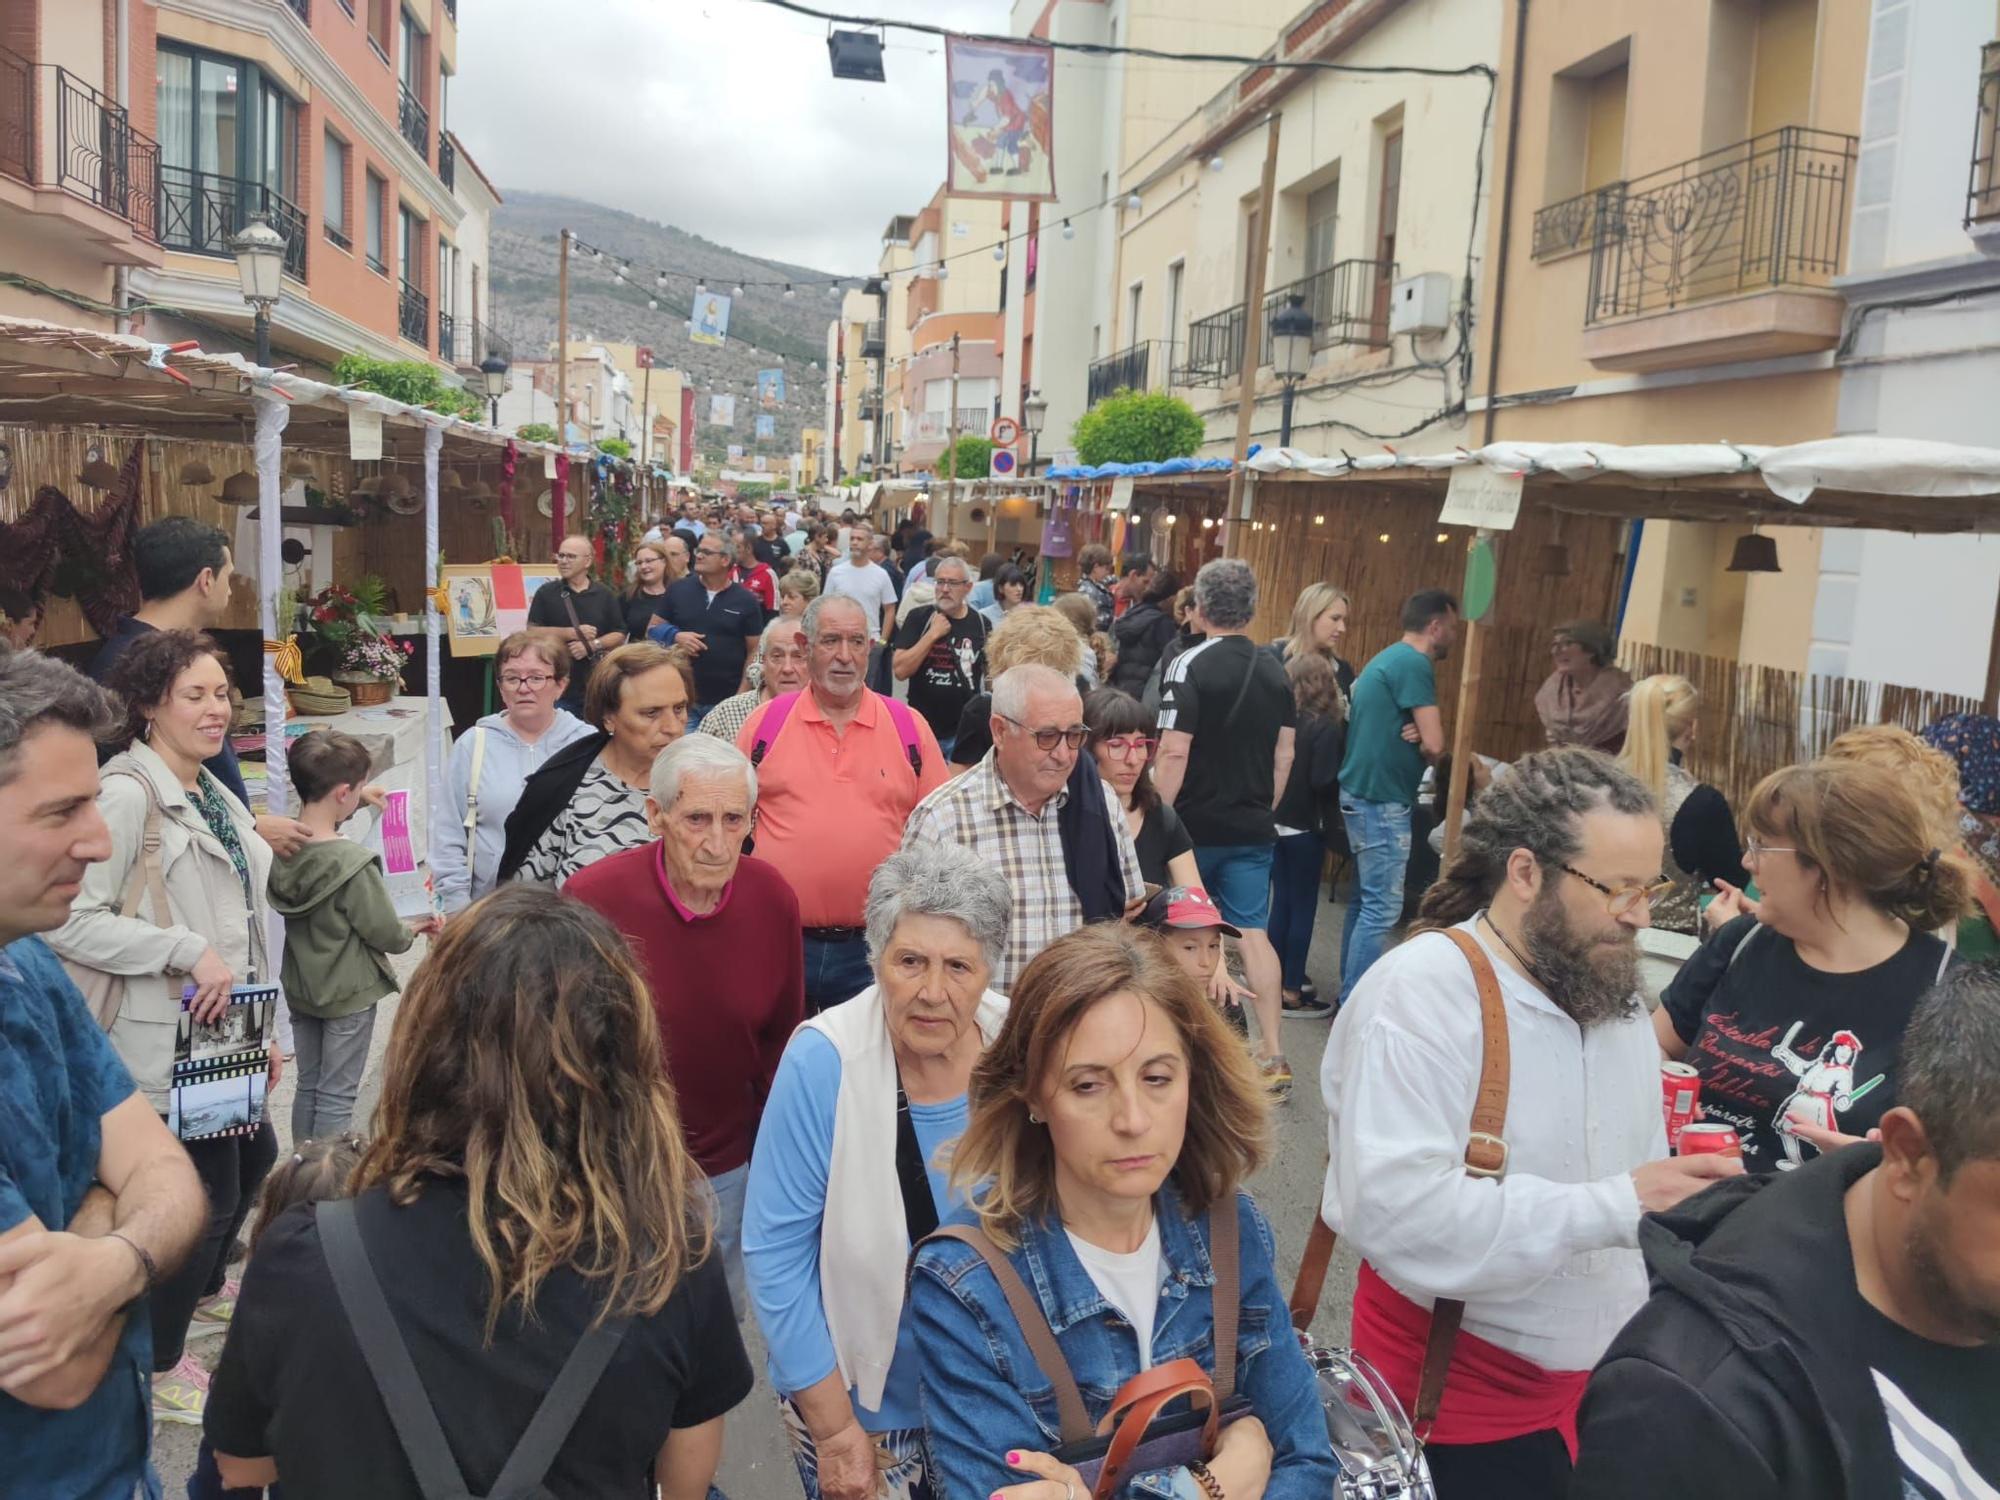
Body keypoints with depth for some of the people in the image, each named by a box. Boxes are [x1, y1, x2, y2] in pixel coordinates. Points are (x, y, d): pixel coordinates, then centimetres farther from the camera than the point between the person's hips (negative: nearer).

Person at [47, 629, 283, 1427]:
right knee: (206, 1194, 2)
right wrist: (189, 952, -25)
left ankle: (205, 1290, 49)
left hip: (226, 1031, 9)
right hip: (168, 1041, -9)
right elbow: (71, 921, -23)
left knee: (253, 1156, 24)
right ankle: (161, 1365, 23)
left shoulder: (211, 792, 10)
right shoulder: (128, 795, -18)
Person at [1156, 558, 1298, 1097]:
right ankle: (1272, 1054, 3)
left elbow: (1174, 754, -18)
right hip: (1253, 829, 5)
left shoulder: (1189, 666, -13)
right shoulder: (1274, 672, 5)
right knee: (1253, 931, 7)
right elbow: (1284, 756, 10)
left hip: (1195, 826, -5)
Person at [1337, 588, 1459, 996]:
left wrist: (1415, 735, -4)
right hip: (1382, 801, -10)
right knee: (1382, 908, -7)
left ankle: (1351, 995, 20)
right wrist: (1423, 743, 3)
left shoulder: (1388, 659, 16)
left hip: (1363, 794, 10)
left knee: (1365, 902, 14)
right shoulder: (1414, 664, -15)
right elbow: (1435, 746, -20)